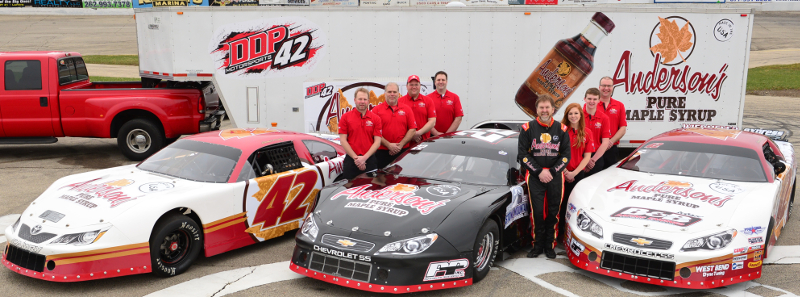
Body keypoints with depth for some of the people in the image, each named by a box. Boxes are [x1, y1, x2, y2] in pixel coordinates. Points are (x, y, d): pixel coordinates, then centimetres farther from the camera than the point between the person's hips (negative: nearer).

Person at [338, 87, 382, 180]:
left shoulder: (376, 118, 7)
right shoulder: (346, 117, 5)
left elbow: (377, 142, 2)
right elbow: (343, 140, 0)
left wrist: (364, 158, -10)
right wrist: (356, 158, -8)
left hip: (370, 160, 1)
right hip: (350, 160, -1)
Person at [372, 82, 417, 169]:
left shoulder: (407, 109, 10)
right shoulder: (377, 110, 3)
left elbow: (413, 129, 5)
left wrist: (401, 145, -6)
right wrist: (388, 145, -12)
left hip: (403, 152, 2)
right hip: (382, 152, -2)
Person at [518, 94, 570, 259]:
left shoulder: (561, 129, 6)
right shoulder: (528, 128, 1)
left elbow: (566, 154, 5)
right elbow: (522, 154, -2)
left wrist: (552, 172, -8)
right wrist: (539, 171, -9)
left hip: (556, 176, 2)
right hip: (534, 176, -1)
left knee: (553, 211, 3)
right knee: (537, 211, -5)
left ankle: (550, 245, 13)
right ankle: (537, 245, 6)